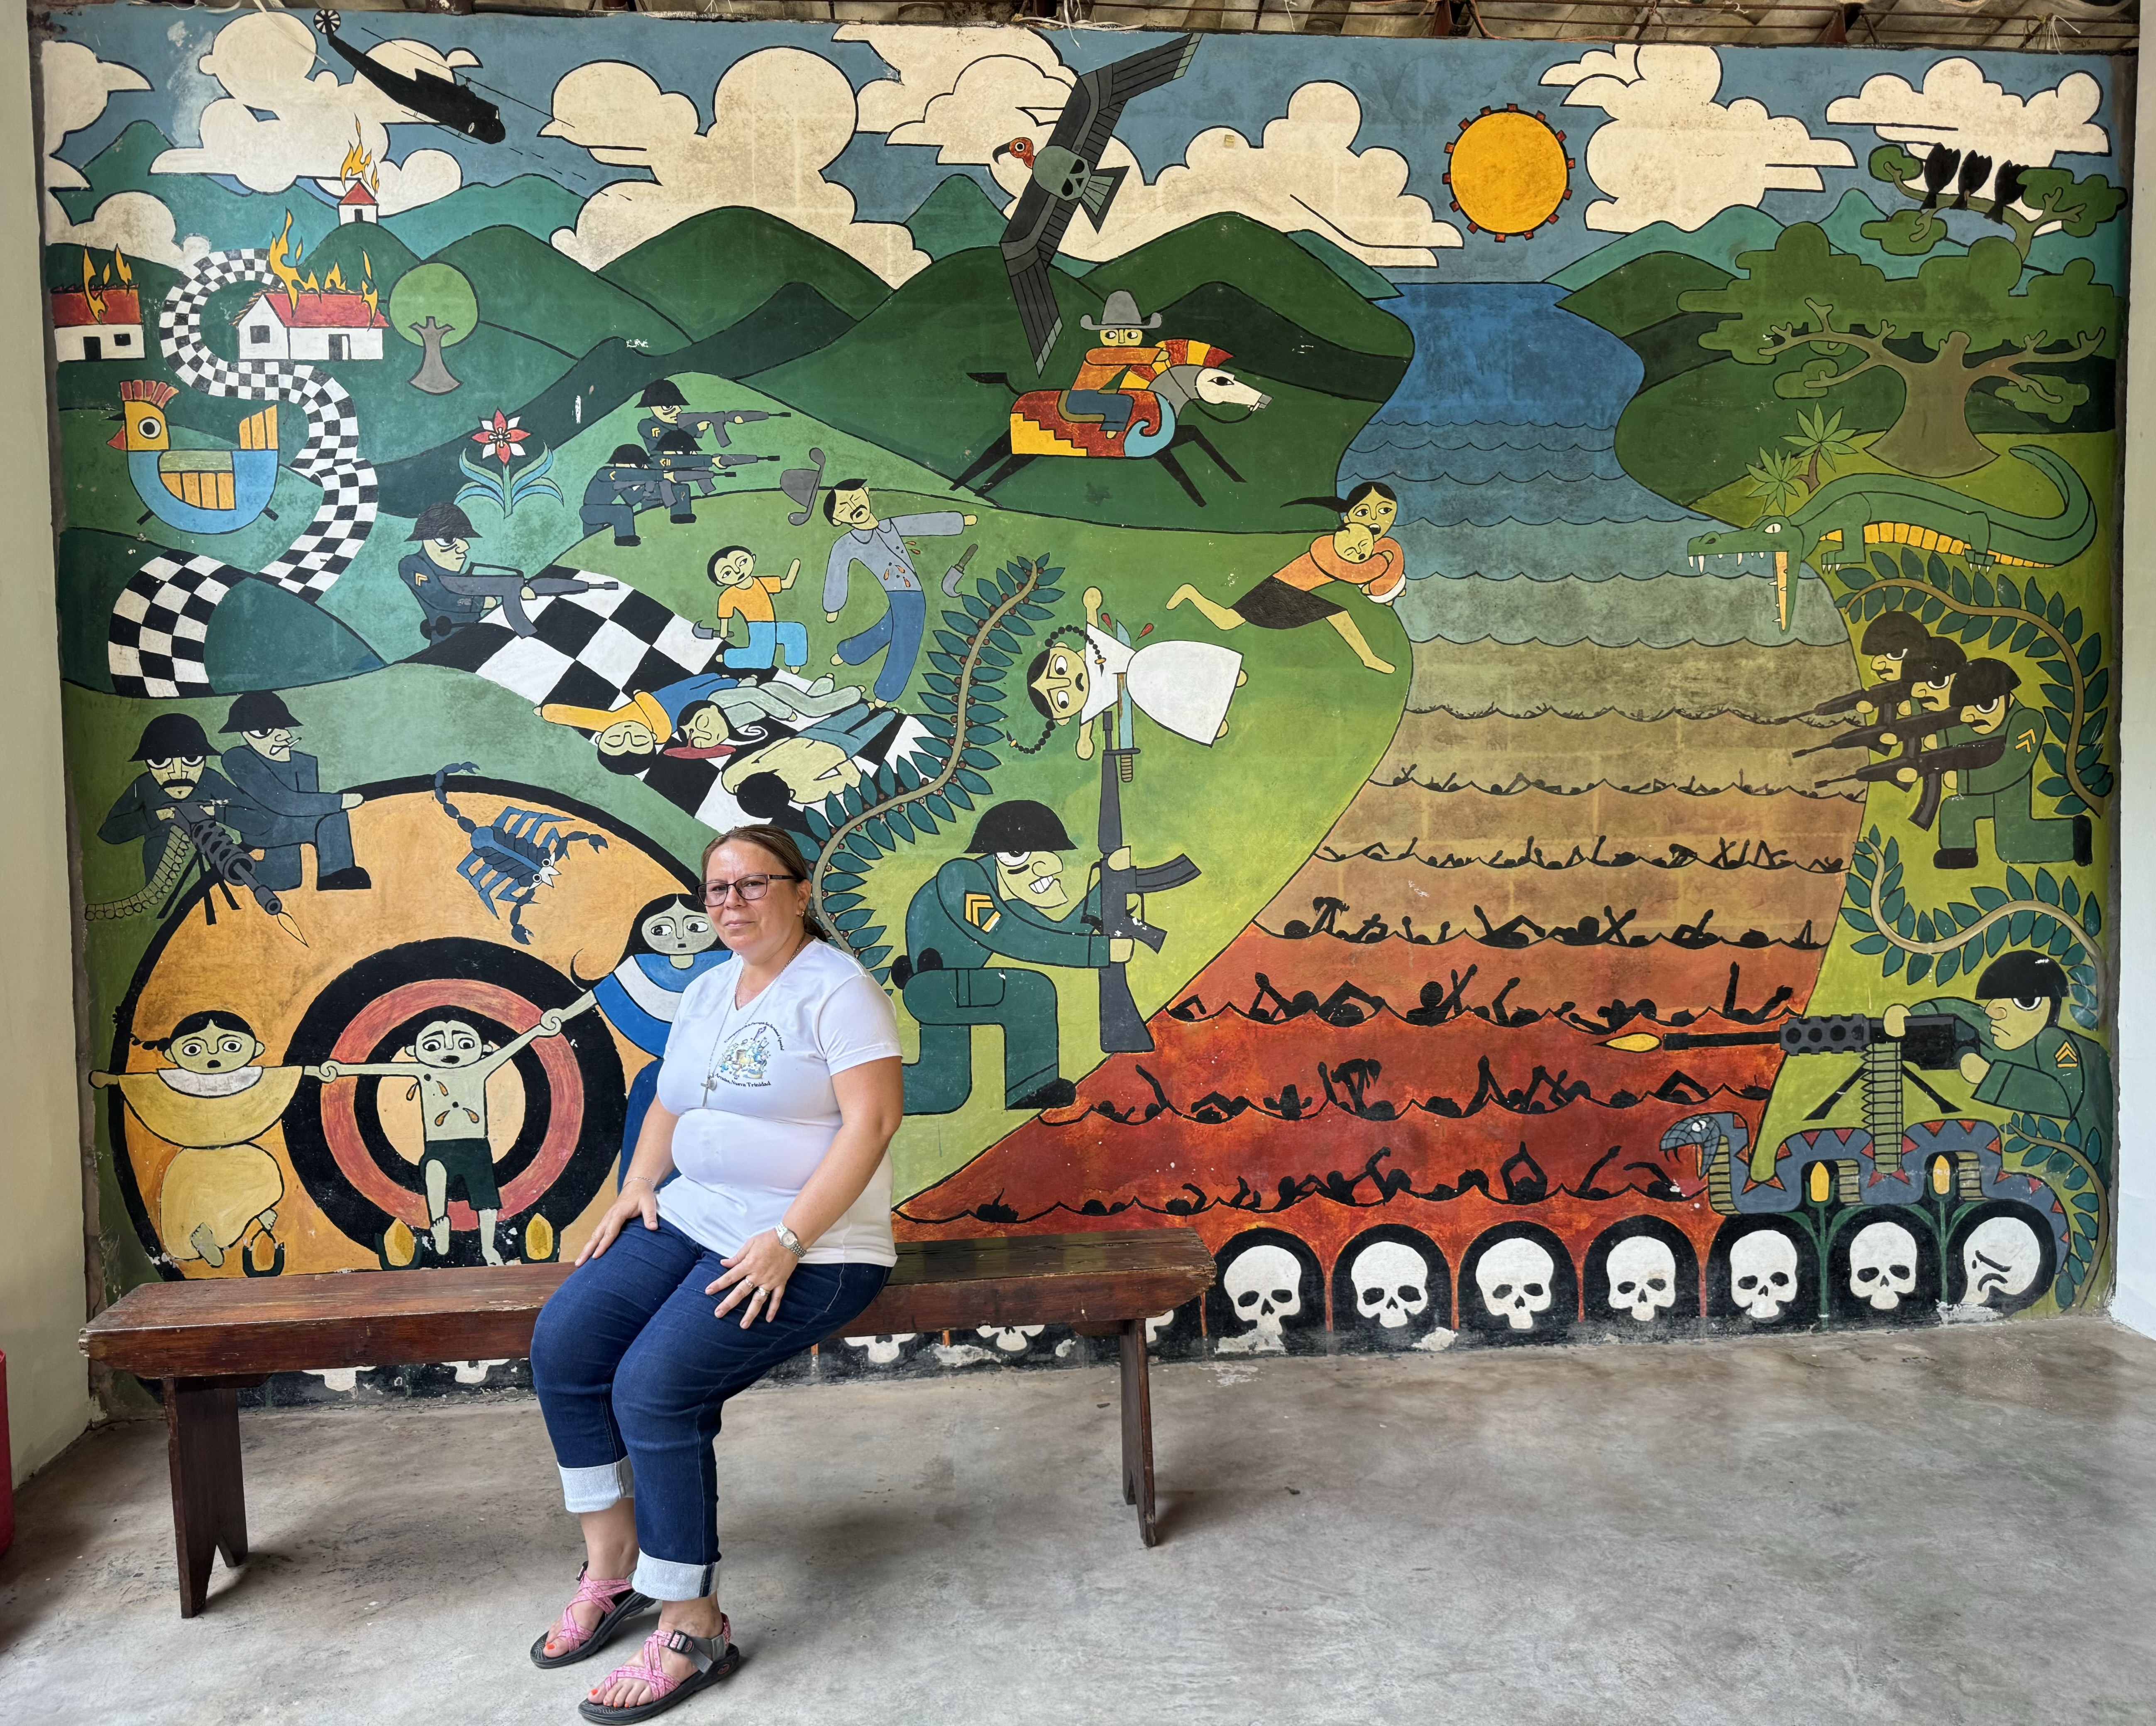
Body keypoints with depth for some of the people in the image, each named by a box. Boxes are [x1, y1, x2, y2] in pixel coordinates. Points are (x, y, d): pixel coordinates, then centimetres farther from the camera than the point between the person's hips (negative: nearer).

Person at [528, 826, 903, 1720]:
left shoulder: (837, 989, -11)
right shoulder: (706, 992, 15)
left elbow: (873, 1118, -19)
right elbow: (671, 1104, 25)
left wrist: (788, 1241, -24)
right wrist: (638, 1185, 5)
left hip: (810, 1248, -8)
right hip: (693, 1216, 8)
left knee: (653, 1386, -22)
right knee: (562, 1343, -10)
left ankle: (692, 1627, -6)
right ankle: (613, 1564, 7)